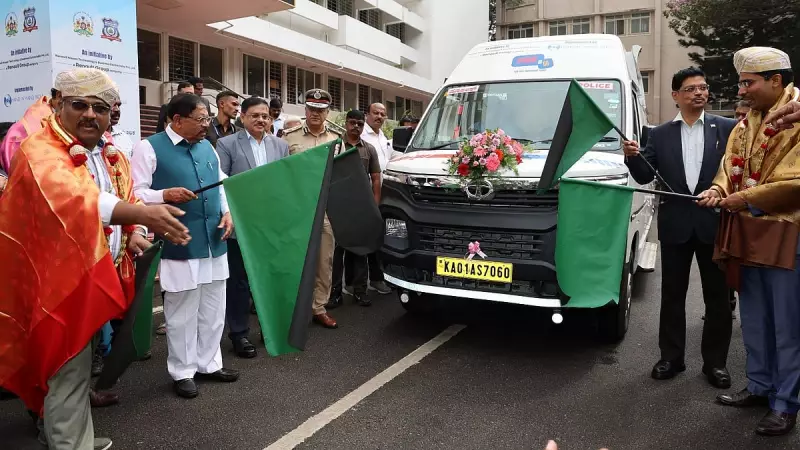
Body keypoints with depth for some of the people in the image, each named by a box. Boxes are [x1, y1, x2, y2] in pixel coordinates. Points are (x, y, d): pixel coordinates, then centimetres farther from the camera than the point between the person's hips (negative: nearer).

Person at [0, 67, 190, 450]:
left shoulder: (112, 157, 10)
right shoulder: (40, 151, -16)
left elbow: (127, 202, 15)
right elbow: (73, 199, -36)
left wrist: (135, 234, -9)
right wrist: (145, 214, -50)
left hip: (100, 276, 8)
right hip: (62, 277, -8)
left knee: (79, 367, 20)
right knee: (68, 374, -2)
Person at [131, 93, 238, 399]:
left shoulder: (208, 147, 12)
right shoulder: (150, 148, -6)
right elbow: (135, 193, -9)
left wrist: (226, 212, 2)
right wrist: (165, 195, -25)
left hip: (214, 242, 6)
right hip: (179, 245, -6)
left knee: (214, 310, 15)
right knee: (182, 313, 5)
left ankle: (208, 363, 31)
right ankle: (182, 372, 22)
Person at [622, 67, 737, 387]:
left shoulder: (728, 128, 3)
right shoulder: (661, 134, 7)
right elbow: (645, 176, 2)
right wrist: (633, 156, -16)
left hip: (715, 223, -1)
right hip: (675, 225, 1)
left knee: (717, 295, 8)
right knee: (672, 294, 9)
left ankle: (715, 361, 21)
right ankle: (671, 357, 21)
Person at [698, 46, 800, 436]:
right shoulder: (745, 124, 13)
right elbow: (730, 166, 13)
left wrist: (745, 199, -14)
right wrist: (718, 189, -8)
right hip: (747, 234, 8)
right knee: (754, 320, 17)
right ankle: (760, 386, 32)